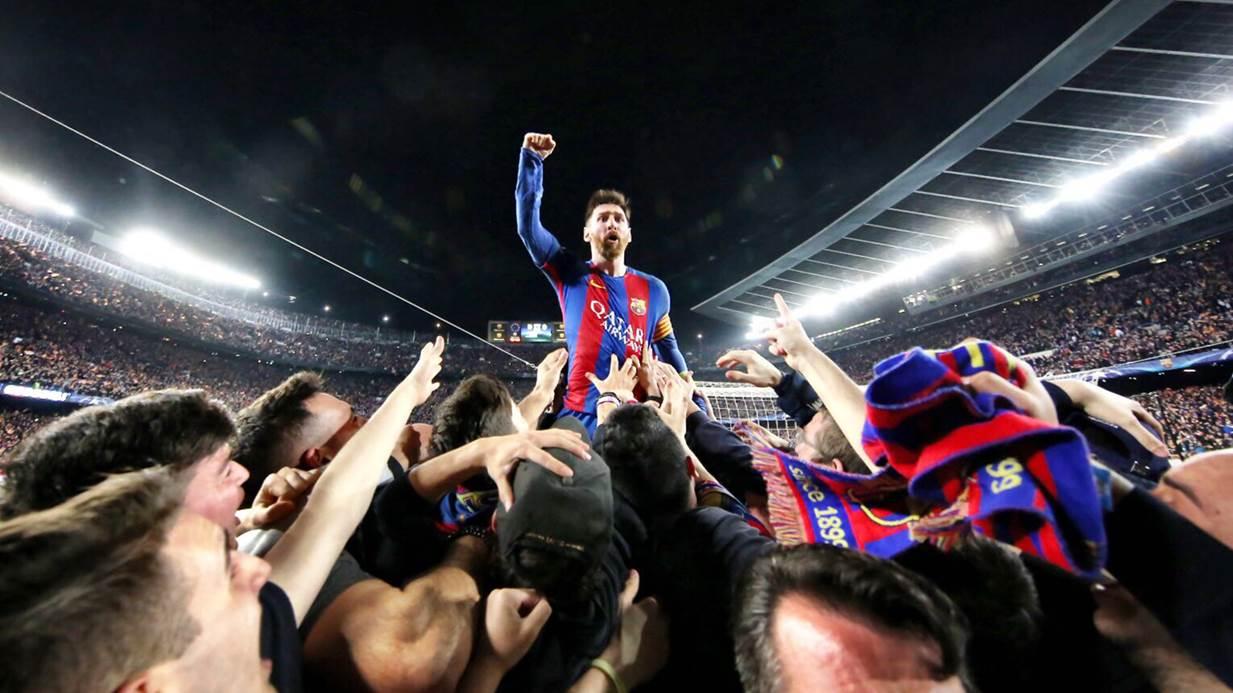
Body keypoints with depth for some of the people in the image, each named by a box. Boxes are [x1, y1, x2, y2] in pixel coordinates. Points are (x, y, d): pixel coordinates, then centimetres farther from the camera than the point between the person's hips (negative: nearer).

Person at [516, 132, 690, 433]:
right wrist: (532, 159, -12)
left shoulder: (653, 289, 10)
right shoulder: (571, 274, 5)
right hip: (583, 416, -2)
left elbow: (668, 350, 17)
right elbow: (528, 225, -6)